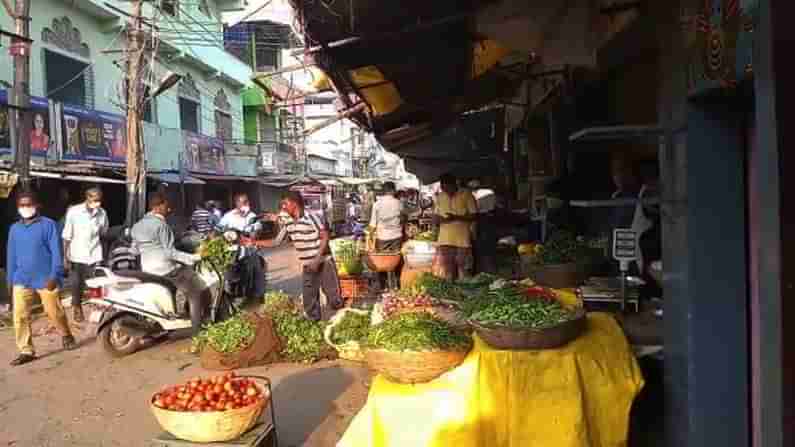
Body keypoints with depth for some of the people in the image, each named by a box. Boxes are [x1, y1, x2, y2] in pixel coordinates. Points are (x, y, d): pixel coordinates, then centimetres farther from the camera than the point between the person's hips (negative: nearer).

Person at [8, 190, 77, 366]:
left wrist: (54, 276, -14)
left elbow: (56, 252, -8)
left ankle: (66, 335, 34)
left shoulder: (48, 224, -6)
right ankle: (26, 351, 11)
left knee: (54, 313, 6)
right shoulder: (14, 228, 9)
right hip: (21, 280, 4)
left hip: (46, 279, -4)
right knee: (20, 316, 0)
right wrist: (10, 280, 14)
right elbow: (11, 256, 15)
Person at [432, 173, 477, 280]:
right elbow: (436, 218, 18)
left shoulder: (466, 195, -2)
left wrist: (456, 217, -18)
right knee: (445, 277, 2)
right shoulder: (440, 197, 11)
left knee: (464, 277, 2)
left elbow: (474, 216, -4)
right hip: (445, 241, 3)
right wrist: (439, 219, -7)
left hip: (463, 242, -3)